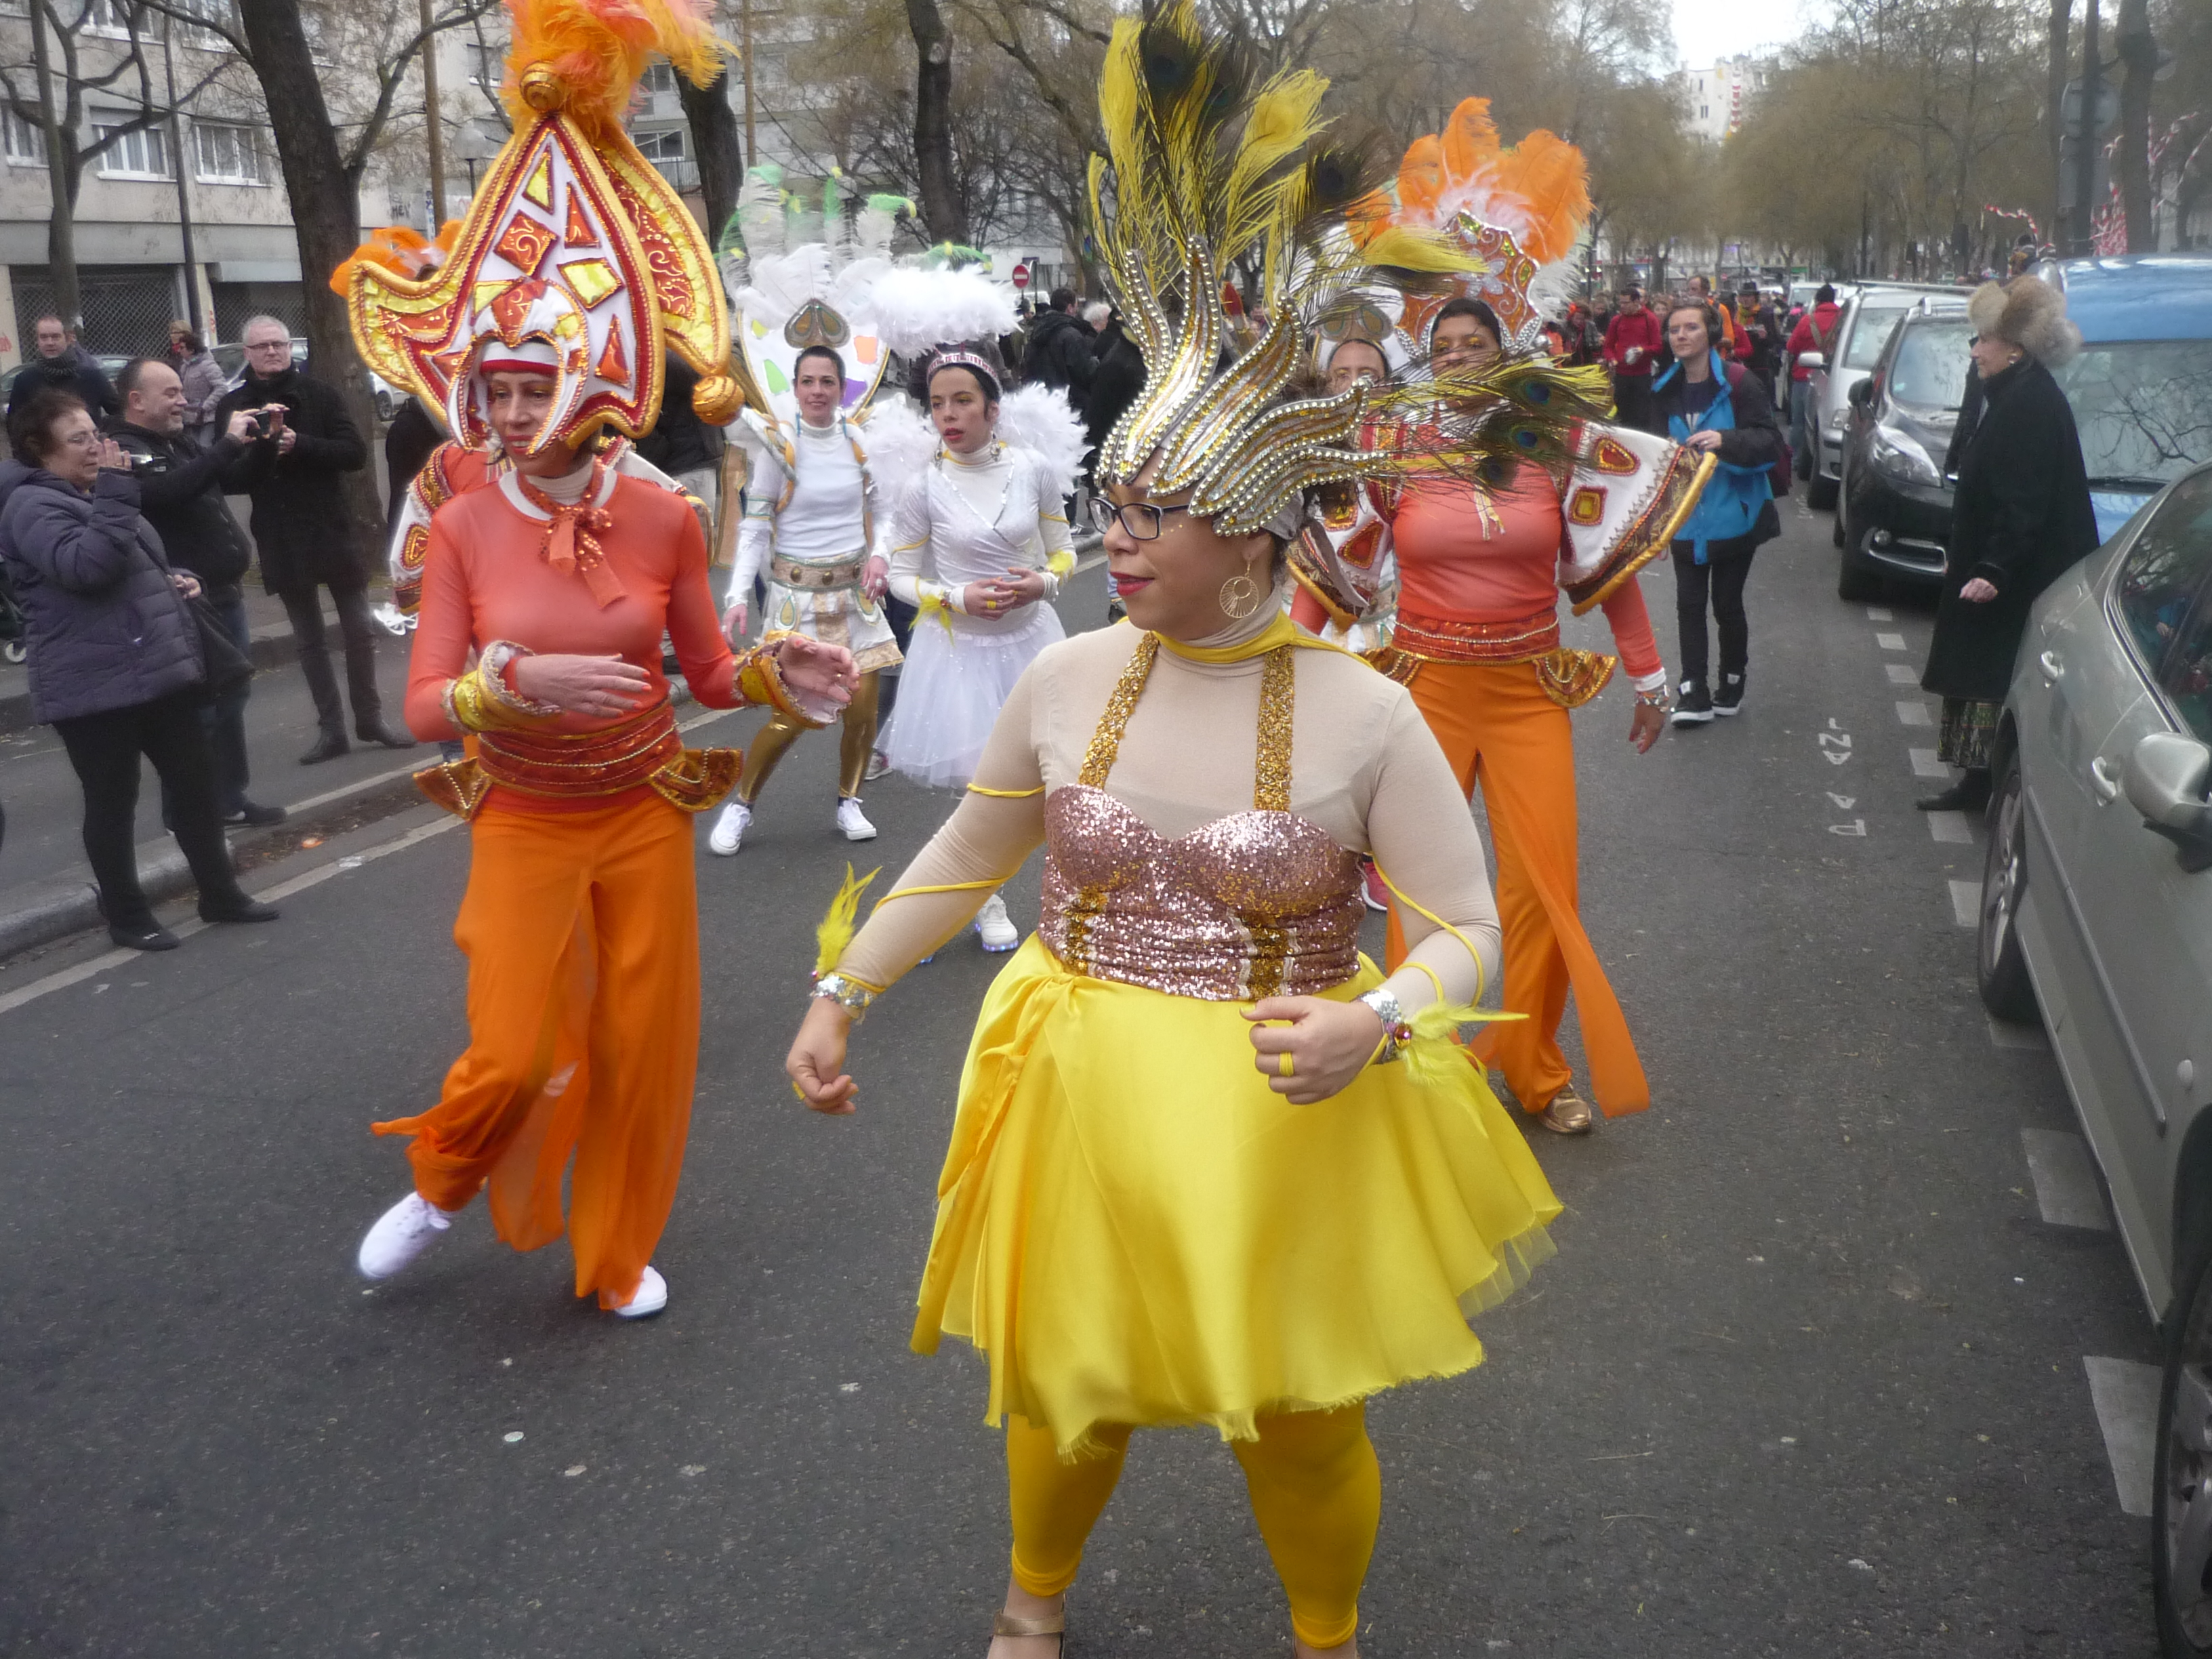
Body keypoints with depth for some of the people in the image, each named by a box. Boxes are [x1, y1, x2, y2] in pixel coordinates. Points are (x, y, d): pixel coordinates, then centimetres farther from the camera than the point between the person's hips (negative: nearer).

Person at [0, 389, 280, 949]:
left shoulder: (91, 495, 19)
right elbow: (85, 567, -28)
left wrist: (175, 580, 11)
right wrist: (115, 494, -28)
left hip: (158, 671, 9)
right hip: (95, 687, -9)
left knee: (195, 783, 12)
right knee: (112, 804, 2)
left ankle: (220, 893, 23)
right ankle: (127, 916, 14)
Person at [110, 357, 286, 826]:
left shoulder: (181, 442, 15)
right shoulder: (124, 451, -12)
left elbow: (234, 480, 27)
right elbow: (166, 491, -31)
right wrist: (227, 444, -28)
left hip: (226, 593, 9)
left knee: (232, 697, 16)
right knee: (195, 708, -6)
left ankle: (230, 798, 28)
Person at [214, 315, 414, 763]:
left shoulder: (319, 395, 1)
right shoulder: (232, 407, 1)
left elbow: (355, 453, -8)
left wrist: (298, 445, -19)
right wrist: (266, 444, -24)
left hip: (333, 529, 0)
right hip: (281, 539, 1)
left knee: (359, 630, 5)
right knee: (310, 641, 8)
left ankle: (370, 717, 19)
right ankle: (331, 728, 14)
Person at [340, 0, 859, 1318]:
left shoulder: (664, 518, -7)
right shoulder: (465, 527, -8)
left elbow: (708, 671, 2)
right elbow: (425, 702, -10)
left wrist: (777, 677, -18)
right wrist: (519, 681, -29)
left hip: (643, 816, 1)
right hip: (524, 824, -1)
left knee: (643, 1045, 8)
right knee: (514, 1054, -4)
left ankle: (615, 1254, 32)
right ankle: (438, 1187, 32)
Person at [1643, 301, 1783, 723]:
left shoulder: (1739, 383, -10)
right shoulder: (1665, 391, 6)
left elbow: (1770, 444, -13)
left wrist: (1725, 441, -28)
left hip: (1733, 516, -4)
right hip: (1686, 518, 4)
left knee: (1727, 604, 5)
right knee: (1689, 604, 1)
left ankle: (1732, 684, 23)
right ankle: (1694, 693, 5)